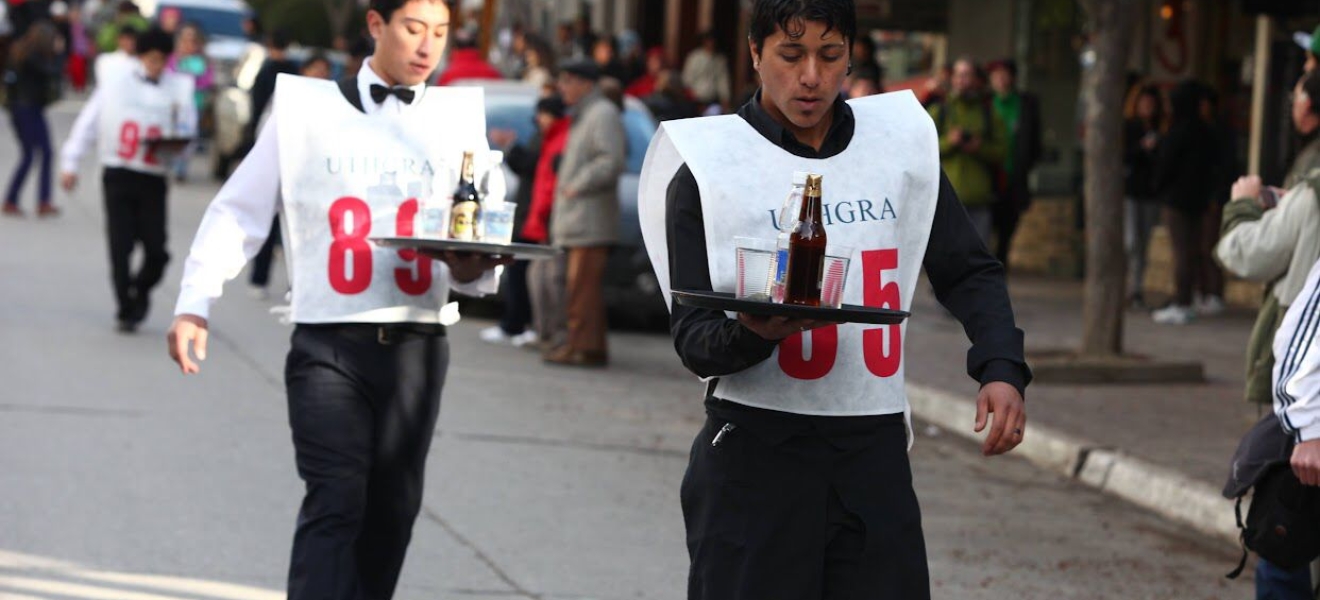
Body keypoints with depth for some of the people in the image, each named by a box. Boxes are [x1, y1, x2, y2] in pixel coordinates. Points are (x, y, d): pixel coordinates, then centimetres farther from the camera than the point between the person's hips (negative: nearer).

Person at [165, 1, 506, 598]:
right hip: (328, 344, -3)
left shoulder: (458, 119, 10)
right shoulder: (307, 109, 5)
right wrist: (194, 304, -6)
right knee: (335, 501, -15)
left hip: (416, 345, 3)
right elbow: (238, 212, 5)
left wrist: (473, 267, -17)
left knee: (390, 513, 6)